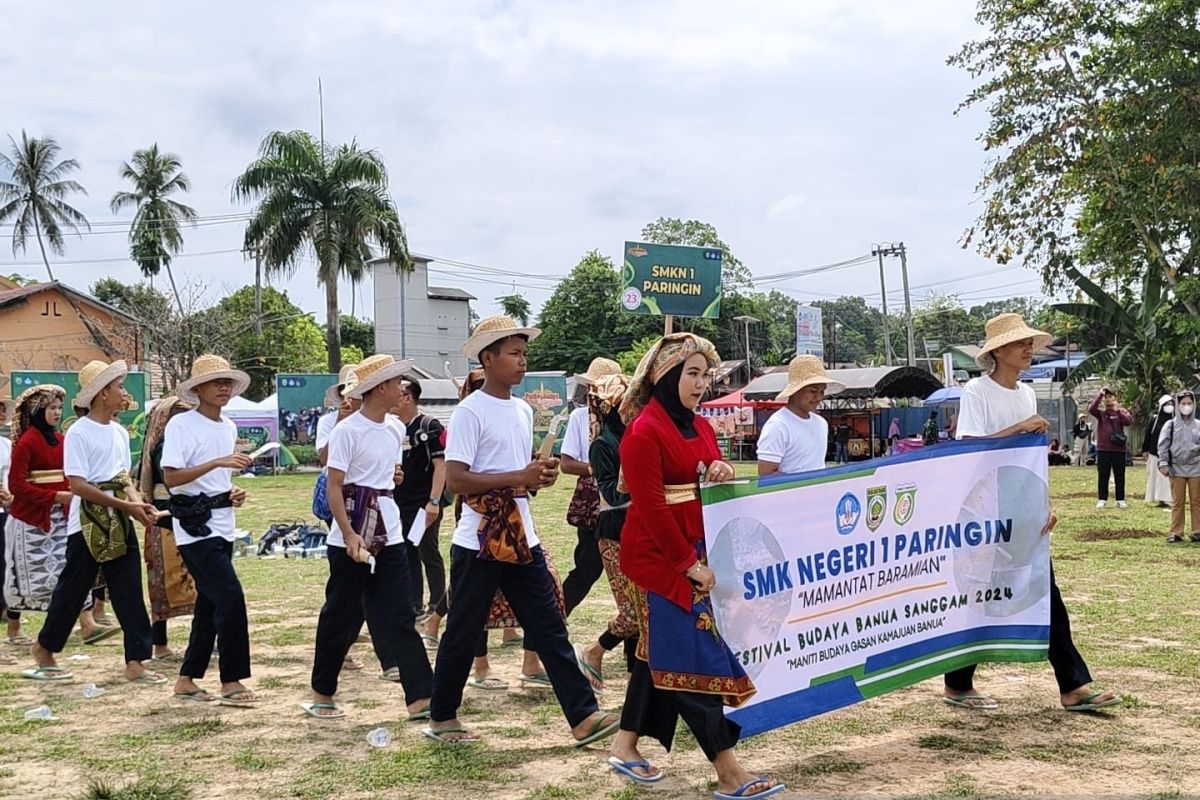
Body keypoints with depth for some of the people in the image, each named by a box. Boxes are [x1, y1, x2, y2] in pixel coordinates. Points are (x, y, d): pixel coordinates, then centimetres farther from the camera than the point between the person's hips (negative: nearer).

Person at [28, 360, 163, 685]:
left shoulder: (120, 433, 11)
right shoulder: (79, 432, -11)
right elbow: (78, 485, -17)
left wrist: (139, 504, -5)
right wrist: (126, 505, -20)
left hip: (120, 524, 6)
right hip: (88, 524, -6)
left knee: (129, 593, 2)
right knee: (72, 590, 6)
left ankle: (135, 663, 4)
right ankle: (44, 650, 26)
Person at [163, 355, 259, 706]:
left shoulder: (229, 427, 13)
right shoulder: (181, 425, -10)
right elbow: (171, 478, -18)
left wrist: (235, 492, 4)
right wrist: (217, 462, -26)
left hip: (222, 525, 8)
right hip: (195, 526, -8)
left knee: (210, 604, 11)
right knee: (230, 597, -14)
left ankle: (187, 680, 22)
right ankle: (231, 682, -6)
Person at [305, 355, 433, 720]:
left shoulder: (395, 429, 9)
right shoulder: (348, 430, -11)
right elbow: (334, 487, -14)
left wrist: (395, 477, 4)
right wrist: (349, 535, -21)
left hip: (389, 535, 6)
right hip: (351, 535, -6)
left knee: (399, 616, 1)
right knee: (341, 616, 6)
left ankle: (419, 697, -2)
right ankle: (323, 694, 22)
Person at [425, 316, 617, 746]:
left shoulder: (524, 410, 12)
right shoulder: (470, 412, -12)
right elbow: (457, 480, -19)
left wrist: (540, 475, 0)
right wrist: (520, 477, -23)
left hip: (521, 540, 7)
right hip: (479, 544, -7)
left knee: (549, 628, 3)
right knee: (463, 633, 6)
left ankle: (583, 717, 3)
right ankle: (441, 717, 22)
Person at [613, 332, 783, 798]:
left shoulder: (700, 427, 11)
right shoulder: (644, 431, -14)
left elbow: (715, 489, 19)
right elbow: (651, 508, -17)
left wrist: (723, 476, -5)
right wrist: (689, 564, -17)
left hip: (696, 549, 9)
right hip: (662, 556, -9)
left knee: (660, 650, 13)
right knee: (696, 657, -8)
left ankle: (626, 745, 25)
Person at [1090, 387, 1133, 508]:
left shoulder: (1121, 412, 7)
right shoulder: (1100, 412, 5)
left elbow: (1129, 421, -11)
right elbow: (1091, 409, -17)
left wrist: (1118, 410, -17)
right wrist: (1099, 395, -22)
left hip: (1119, 448, 0)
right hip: (1103, 448, 0)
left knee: (1119, 476, 4)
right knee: (1103, 475, 3)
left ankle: (1120, 500, 10)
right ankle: (1102, 500, 10)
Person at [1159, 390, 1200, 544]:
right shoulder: (1170, 425, 2)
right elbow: (1163, 445, -1)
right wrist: (1163, 464, -8)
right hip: (1177, 468, -1)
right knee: (1177, 502, 2)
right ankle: (1176, 533, 5)